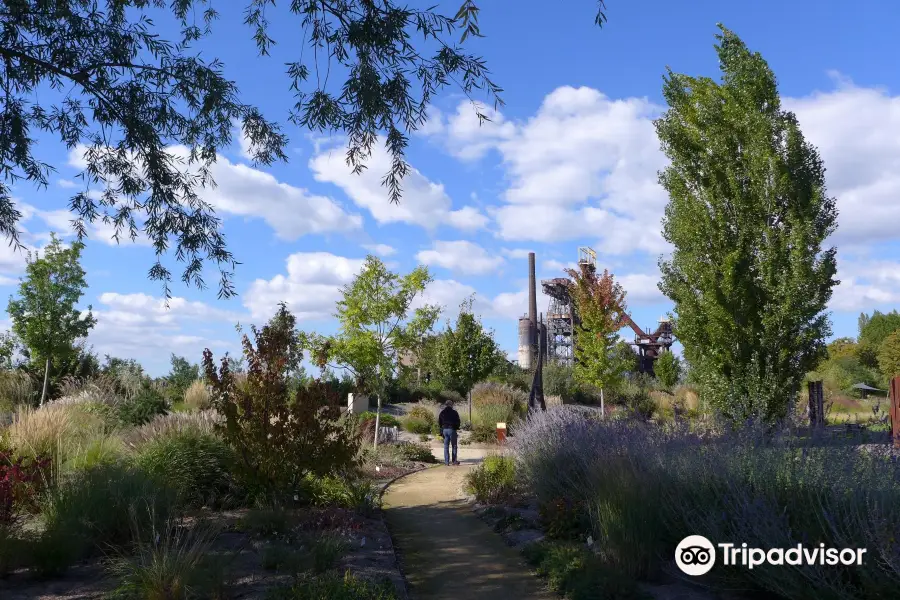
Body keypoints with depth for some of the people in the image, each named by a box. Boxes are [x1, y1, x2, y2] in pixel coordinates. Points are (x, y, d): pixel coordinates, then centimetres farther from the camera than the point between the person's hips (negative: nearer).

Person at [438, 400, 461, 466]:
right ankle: (454, 461, 5)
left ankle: (446, 461, 4)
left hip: (444, 430, 4)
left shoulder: (442, 413, 8)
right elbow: (458, 422, -1)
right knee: (454, 446, 5)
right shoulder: (454, 412, -4)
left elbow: (439, 422, 11)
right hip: (452, 430, -4)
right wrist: (456, 428, 15)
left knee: (446, 446, 7)